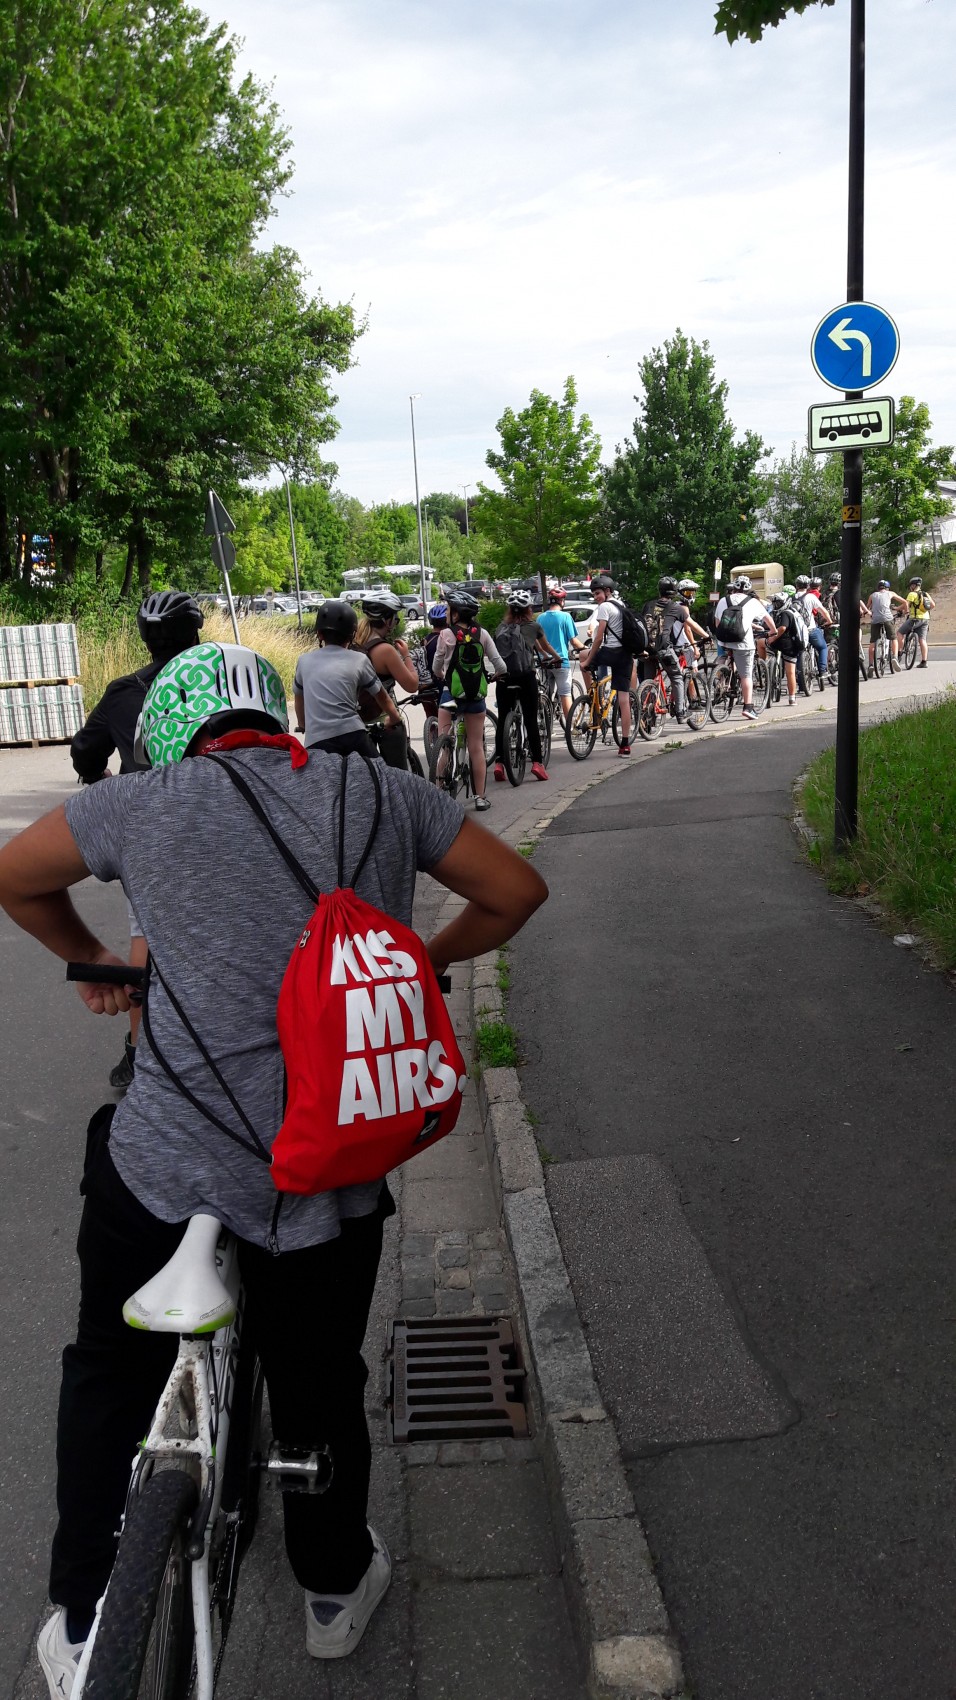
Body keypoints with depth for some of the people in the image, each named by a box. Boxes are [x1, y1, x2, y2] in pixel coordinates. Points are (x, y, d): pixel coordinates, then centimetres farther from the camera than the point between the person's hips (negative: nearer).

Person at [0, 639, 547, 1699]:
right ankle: (336, 1591, 47)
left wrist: (96, 962, 29)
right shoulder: (378, 792, 2)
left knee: (109, 1374, 24)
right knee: (319, 1385, 24)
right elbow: (516, 890, 11)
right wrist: (429, 957, 26)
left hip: (161, 1162, -1)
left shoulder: (147, 800, -2)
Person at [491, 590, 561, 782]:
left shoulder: (502, 627, 12)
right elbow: (545, 646, 22)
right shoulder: (533, 626, 6)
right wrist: (556, 657, 45)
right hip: (525, 676, -2)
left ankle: (499, 762, 2)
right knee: (531, 719, 1)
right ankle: (537, 762, -3)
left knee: (502, 719, 7)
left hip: (503, 677, 2)